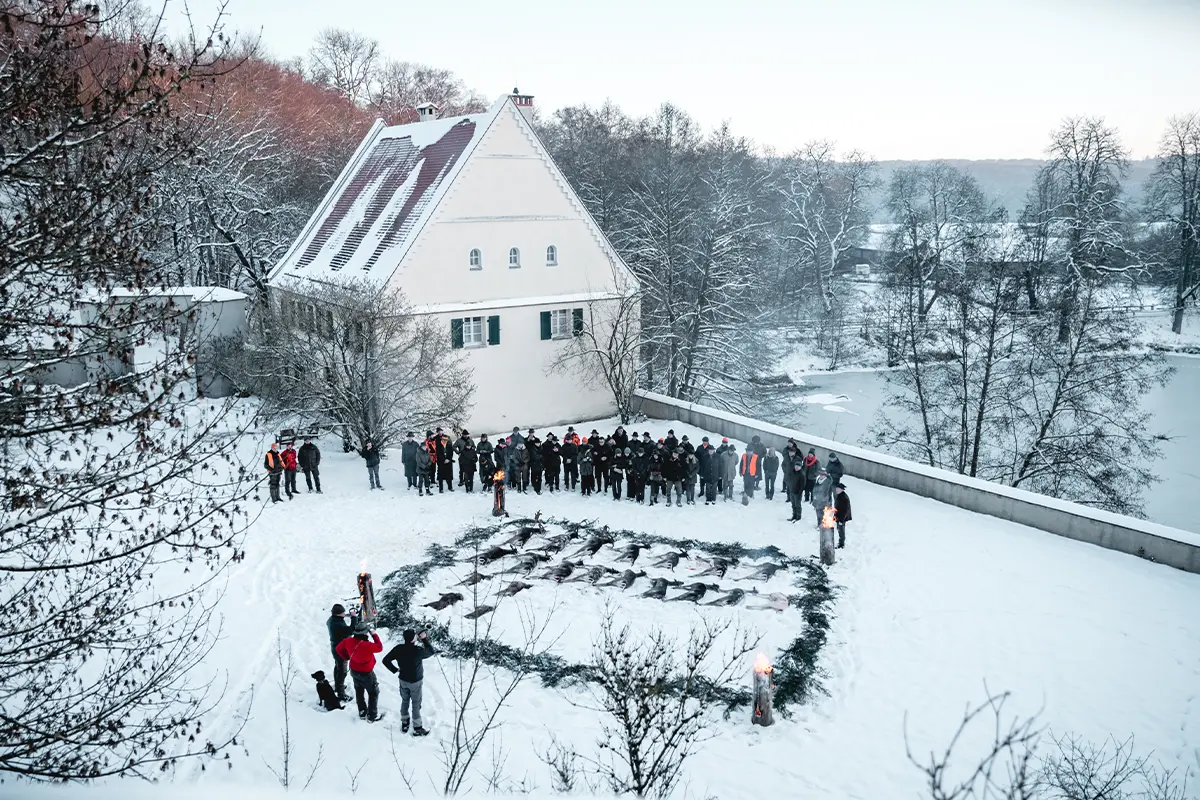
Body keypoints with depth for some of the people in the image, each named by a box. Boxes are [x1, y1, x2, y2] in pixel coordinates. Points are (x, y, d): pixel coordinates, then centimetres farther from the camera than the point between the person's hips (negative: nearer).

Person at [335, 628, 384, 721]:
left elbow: (338, 649, -1)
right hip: (366, 673, -6)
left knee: (359, 692, 25)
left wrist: (347, 657, 13)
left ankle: (362, 713, 38)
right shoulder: (367, 645, -36)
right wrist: (375, 635, -10)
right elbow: (379, 648, -18)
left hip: (354, 671, 6)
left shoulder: (348, 641, -18)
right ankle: (372, 716, 19)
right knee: (373, 693, 14)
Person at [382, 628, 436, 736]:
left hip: (403, 680, 4)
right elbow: (431, 652, -11)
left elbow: (385, 660, -12)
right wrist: (425, 639, -6)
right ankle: (417, 728, 22)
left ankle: (404, 723, 37)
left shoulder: (398, 649, -18)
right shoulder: (419, 651, -30)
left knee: (404, 701, 24)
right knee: (416, 704, 12)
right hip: (415, 682, -4)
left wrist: (395, 670, 0)